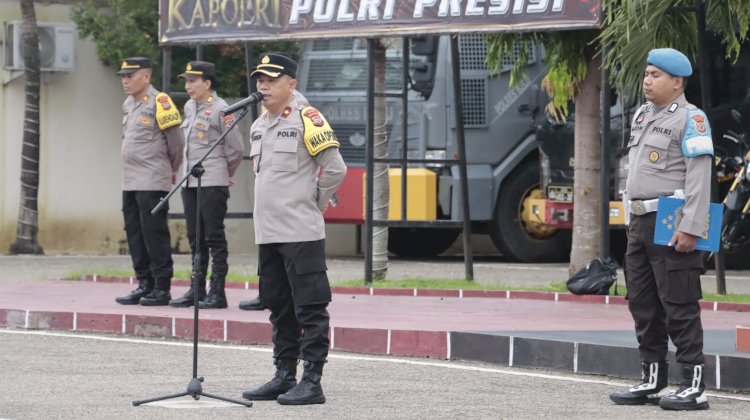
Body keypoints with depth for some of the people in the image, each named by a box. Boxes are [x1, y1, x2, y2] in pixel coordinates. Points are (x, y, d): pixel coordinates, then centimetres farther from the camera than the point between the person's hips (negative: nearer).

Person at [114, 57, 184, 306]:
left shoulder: (158, 102, -10)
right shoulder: (128, 105, 15)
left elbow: (176, 141, -7)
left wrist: (172, 169, 6)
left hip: (153, 183, -8)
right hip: (130, 182, 8)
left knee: (154, 234, -7)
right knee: (134, 233, 9)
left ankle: (162, 288, -2)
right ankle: (144, 284, 17)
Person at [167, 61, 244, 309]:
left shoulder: (219, 109, -11)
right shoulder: (189, 107, 12)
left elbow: (236, 148, -7)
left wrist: (225, 174, 5)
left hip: (213, 183, -8)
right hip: (190, 182, 8)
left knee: (214, 237, -4)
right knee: (195, 239, 11)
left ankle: (217, 293, -1)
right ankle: (197, 289, 17)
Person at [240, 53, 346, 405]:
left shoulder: (306, 120, -9)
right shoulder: (258, 127, 15)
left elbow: (335, 168, -11)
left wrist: (313, 201, -2)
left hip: (301, 233, -9)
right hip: (267, 232, 9)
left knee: (309, 307, -6)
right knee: (279, 308, 14)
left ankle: (312, 382, -6)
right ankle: (284, 376, 21)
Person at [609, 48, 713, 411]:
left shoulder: (690, 118, -10)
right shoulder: (643, 116, 16)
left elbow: (699, 177, -16)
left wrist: (690, 228, -22)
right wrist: (632, 221, 18)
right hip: (641, 223, 9)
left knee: (679, 306, -9)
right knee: (643, 305, 12)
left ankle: (694, 387, -7)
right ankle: (653, 381, 20)